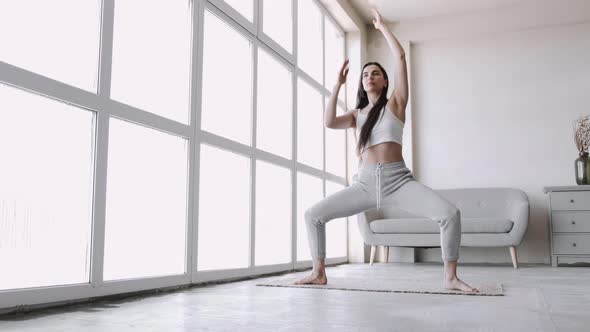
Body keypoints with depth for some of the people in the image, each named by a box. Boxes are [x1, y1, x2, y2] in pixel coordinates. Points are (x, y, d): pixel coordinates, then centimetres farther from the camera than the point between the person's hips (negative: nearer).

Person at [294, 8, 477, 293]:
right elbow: (328, 122, -2)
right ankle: (318, 273, 6)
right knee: (313, 214, -5)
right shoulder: (356, 115, 19)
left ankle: (450, 277, -8)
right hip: (365, 183, 3)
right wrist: (339, 84, 3)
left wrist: (382, 26, 13)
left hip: (397, 179, -3)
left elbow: (400, 56, 3)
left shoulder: (395, 103, 10)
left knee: (450, 214, -24)